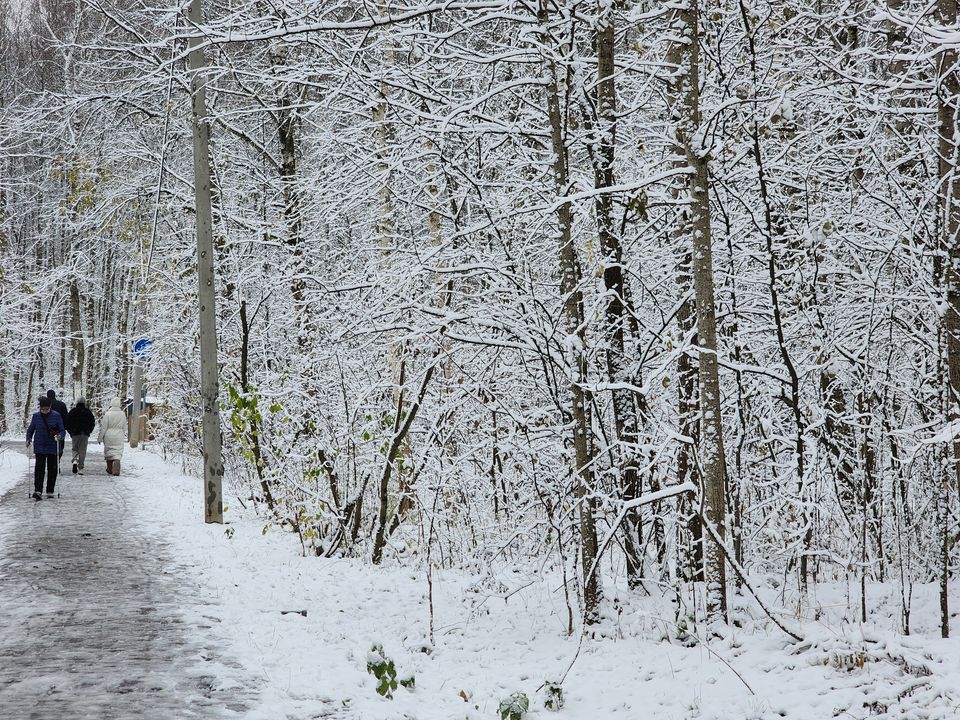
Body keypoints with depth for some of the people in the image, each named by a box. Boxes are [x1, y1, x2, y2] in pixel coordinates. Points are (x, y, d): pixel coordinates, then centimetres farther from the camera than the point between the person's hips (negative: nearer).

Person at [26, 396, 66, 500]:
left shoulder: (56, 415, -2)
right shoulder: (36, 416, 3)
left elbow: (62, 430, 2)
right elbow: (30, 429, 14)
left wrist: (59, 436, -19)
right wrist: (28, 439, -3)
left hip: (52, 447, 0)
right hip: (39, 447, 0)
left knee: (52, 469, 5)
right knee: (39, 468, -11)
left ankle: (50, 491, 16)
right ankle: (38, 491, -16)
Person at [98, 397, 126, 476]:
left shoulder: (108, 414, -11)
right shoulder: (122, 414, 0)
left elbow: (103, 427, -8)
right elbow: (124, 427, 10)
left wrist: (100, 438, 0)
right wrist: (123, 435, 24)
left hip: (109, 436, -2)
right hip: (119, 437, 2)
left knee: (108, 452, 13)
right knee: (118, 452, 0)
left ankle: (110, 469, 24)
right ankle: (116, 469, -18)